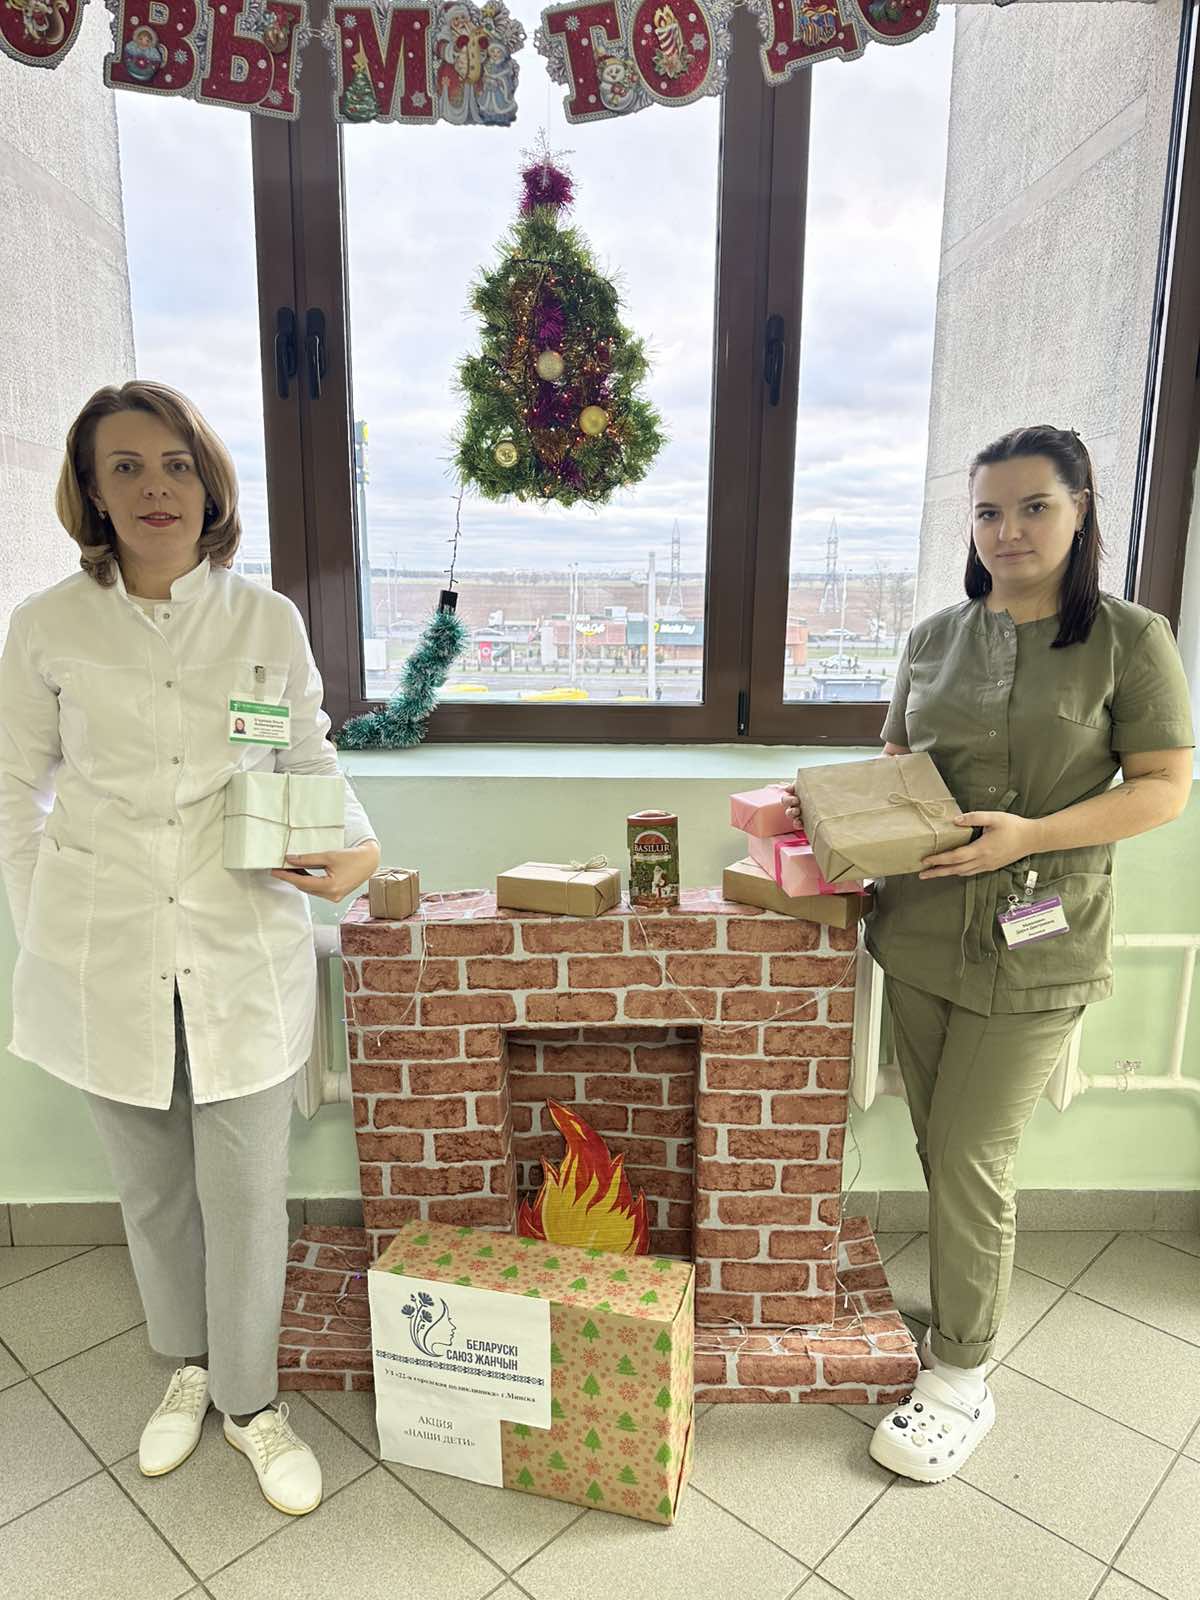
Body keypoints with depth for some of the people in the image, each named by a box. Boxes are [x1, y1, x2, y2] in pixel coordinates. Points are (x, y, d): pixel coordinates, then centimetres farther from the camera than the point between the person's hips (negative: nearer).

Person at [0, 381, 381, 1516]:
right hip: (103, 960, 1)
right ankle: (186, 1364, 46)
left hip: (241, 955, 0)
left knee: (247, 1195, 9)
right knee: (151, 1190, 19)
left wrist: (352, 845, -13)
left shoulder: (267, 620, -3)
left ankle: (249, 1401, 35)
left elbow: (312, 761, 7)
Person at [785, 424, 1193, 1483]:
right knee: (941, 1146, 15)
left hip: (1034, 946, -5)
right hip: (921, 930, 5)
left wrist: (1031, 834, -21)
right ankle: (964, 1305, 39)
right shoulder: (936, 638, 8)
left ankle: (961, 1377, 21)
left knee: (973, 1157, 1)